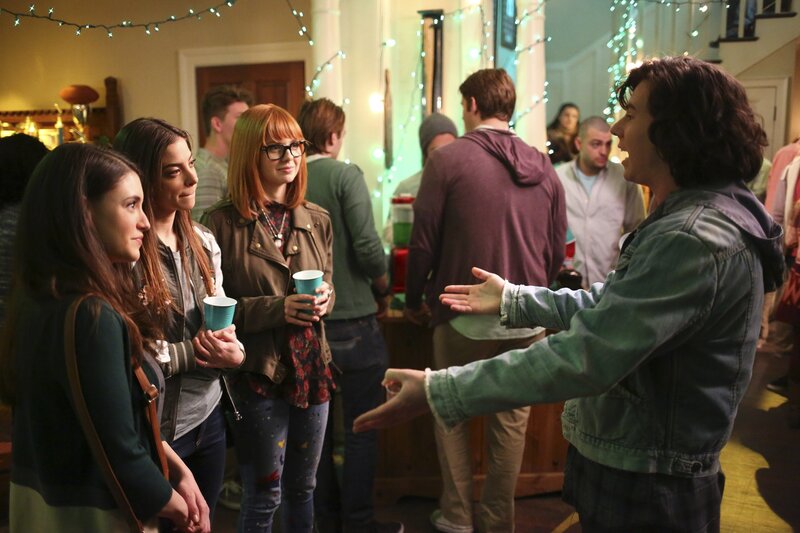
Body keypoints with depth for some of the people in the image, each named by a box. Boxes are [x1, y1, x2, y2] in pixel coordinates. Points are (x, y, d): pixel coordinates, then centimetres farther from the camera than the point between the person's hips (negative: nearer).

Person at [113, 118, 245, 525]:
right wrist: (194, 353, -19)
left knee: (204, 521, 22)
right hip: (153, 428, -6)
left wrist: (231, 351, -10)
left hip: (209, 414, 6)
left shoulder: (201, 239, 3)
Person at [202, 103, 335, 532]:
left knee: (303, 488, 19)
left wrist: (324, 298, -7)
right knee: (265, 495, 10)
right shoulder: (222, 223, -10)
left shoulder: (317, 219, 5)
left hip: (312, 368, 5)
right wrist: (276, 308, -20)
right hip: (258, 373, -4)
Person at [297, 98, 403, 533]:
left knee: (316, 427, 17)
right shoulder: (345, 175, -11)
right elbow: (367, 246, -19)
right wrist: (383, 290, -1)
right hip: (352, 320, -5)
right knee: (362, 430, 9)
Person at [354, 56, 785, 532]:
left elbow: (585, 357, -32)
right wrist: (513, 300, 15)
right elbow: (612, 305, 14)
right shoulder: (697, 215, 7)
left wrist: (438, 390, -29)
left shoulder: (696, 240, -28)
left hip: (646, 491, -9)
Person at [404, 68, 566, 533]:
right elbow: (558, 248, 8)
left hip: (464, 316, -3)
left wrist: (415, 299, 7)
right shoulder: (543, 167, 3)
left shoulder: (448, 158, -9)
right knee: (512, 420, 14)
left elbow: (423, 241, -8)